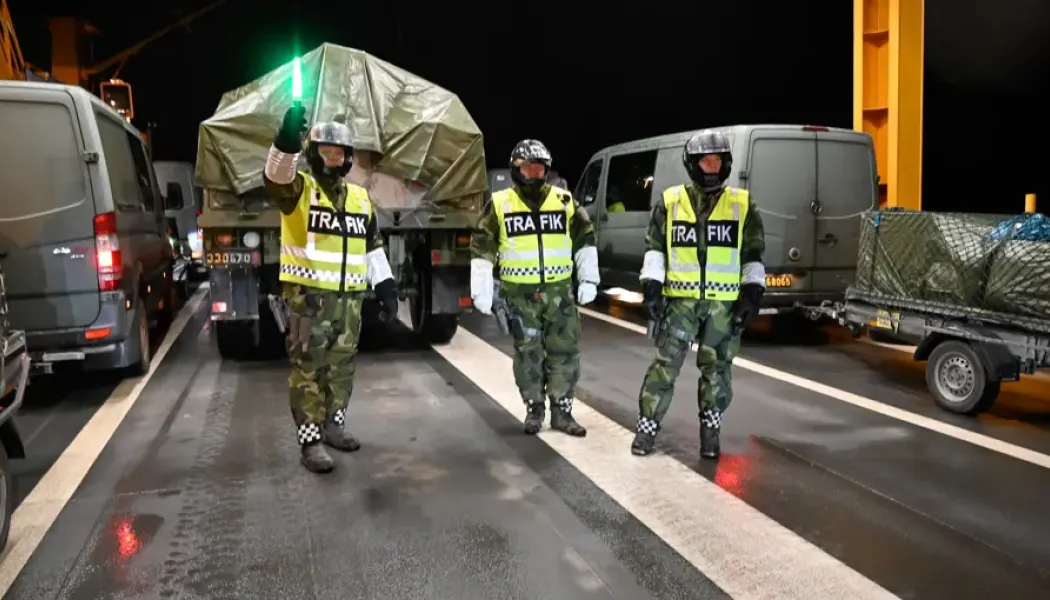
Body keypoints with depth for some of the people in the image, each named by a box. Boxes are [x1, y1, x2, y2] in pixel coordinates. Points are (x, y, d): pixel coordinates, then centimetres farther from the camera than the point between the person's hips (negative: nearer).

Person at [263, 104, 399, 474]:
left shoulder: (360, 197, 13)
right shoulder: (299, 189, -3)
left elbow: (372, 246, 17)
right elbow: (276, 177, -28)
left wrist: (386, 287, 11)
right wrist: (288, 140, -47)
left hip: (349, 297, 6)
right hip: (308, 295, -6)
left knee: (341, 365, 14)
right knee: (308, 367, -2)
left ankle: (333, 426, 29)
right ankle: (311, 441, 4)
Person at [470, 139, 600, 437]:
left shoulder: (564, 201, 4)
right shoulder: (500, 204, -1)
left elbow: (584, 239, 11)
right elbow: (482, 249, 1)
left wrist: (589, 279, 4)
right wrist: (481, 290, -3)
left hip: (559, 290, 2)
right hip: (520, 294, -1)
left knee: (564, 351, 3)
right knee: (527, 353, 6)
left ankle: (561, 411, 15)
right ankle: (534, 408, 20)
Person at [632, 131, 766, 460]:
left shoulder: (742, 204, 5)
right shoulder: (670, 201, 3)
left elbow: (753, 253, 7)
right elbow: (654, 247, 4)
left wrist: (752, 294, -1)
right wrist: (651, 286, -5)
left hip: (724, 302, 1)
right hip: (681, 298, -1)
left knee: (715, 367, 8)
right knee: (665, 363, -1)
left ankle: (710, 431, 21)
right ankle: (647, 426, 9)